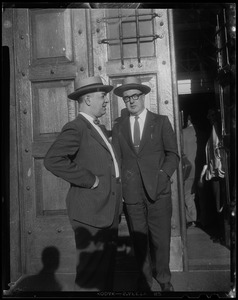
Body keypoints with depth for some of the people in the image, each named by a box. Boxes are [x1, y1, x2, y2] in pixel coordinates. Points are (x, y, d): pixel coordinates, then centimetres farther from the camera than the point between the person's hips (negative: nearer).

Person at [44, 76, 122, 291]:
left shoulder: (98, 128, 17)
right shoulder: (75, 128, -13)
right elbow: (52, 160, -26)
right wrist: (89, 180, -21)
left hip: (109, 210, 9)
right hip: (90, 211, -9)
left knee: (107, 267, 20)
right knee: (91, 270, 2)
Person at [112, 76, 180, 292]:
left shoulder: (161, 122, 5)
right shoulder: (118, 127, 11)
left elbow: (173, 154, 3)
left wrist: (162, 175, -12)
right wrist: (118, 186, -3)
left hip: (159, 191, -1)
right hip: (131, 193, 2)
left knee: (161, 240, 6)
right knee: (139, 240, 11)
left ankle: (164, 279, 29)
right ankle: (145, 278, 32)